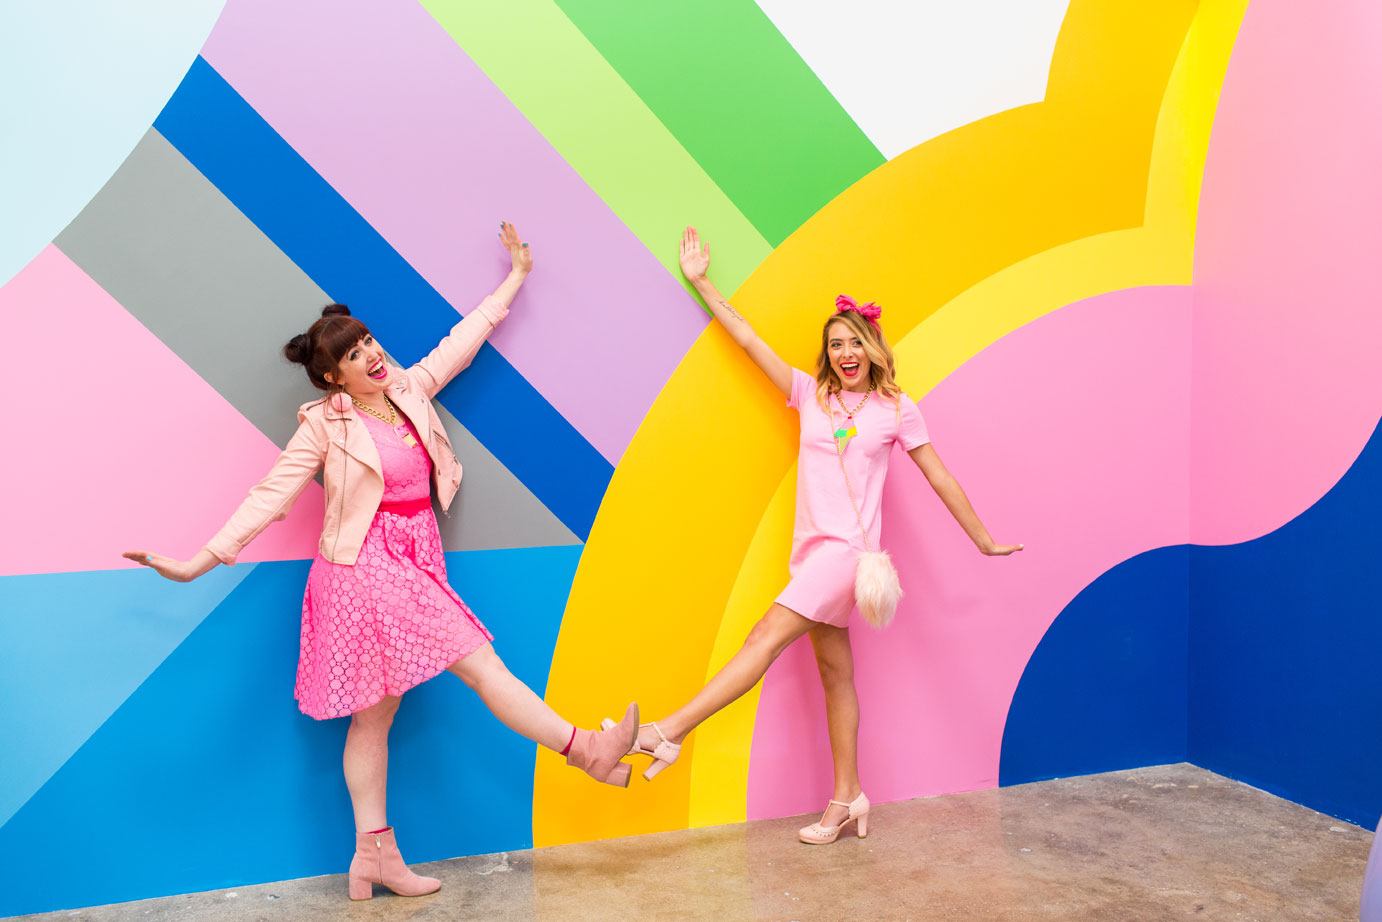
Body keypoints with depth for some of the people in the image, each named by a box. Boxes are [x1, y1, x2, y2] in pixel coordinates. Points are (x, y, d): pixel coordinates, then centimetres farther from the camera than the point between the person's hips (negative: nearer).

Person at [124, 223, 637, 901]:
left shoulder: (409, 389, 8)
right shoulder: (325, 424, -8)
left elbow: (463, 338, 17)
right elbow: (271, 495, -8)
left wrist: (516, 276, 23)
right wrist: (200, 562, -14)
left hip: (413, 565, 7)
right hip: (365, 566, -6)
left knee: (375, 713, 11)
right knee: (478, 662, -8)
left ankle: (374, 856, 18)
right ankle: (587, 749, -1)